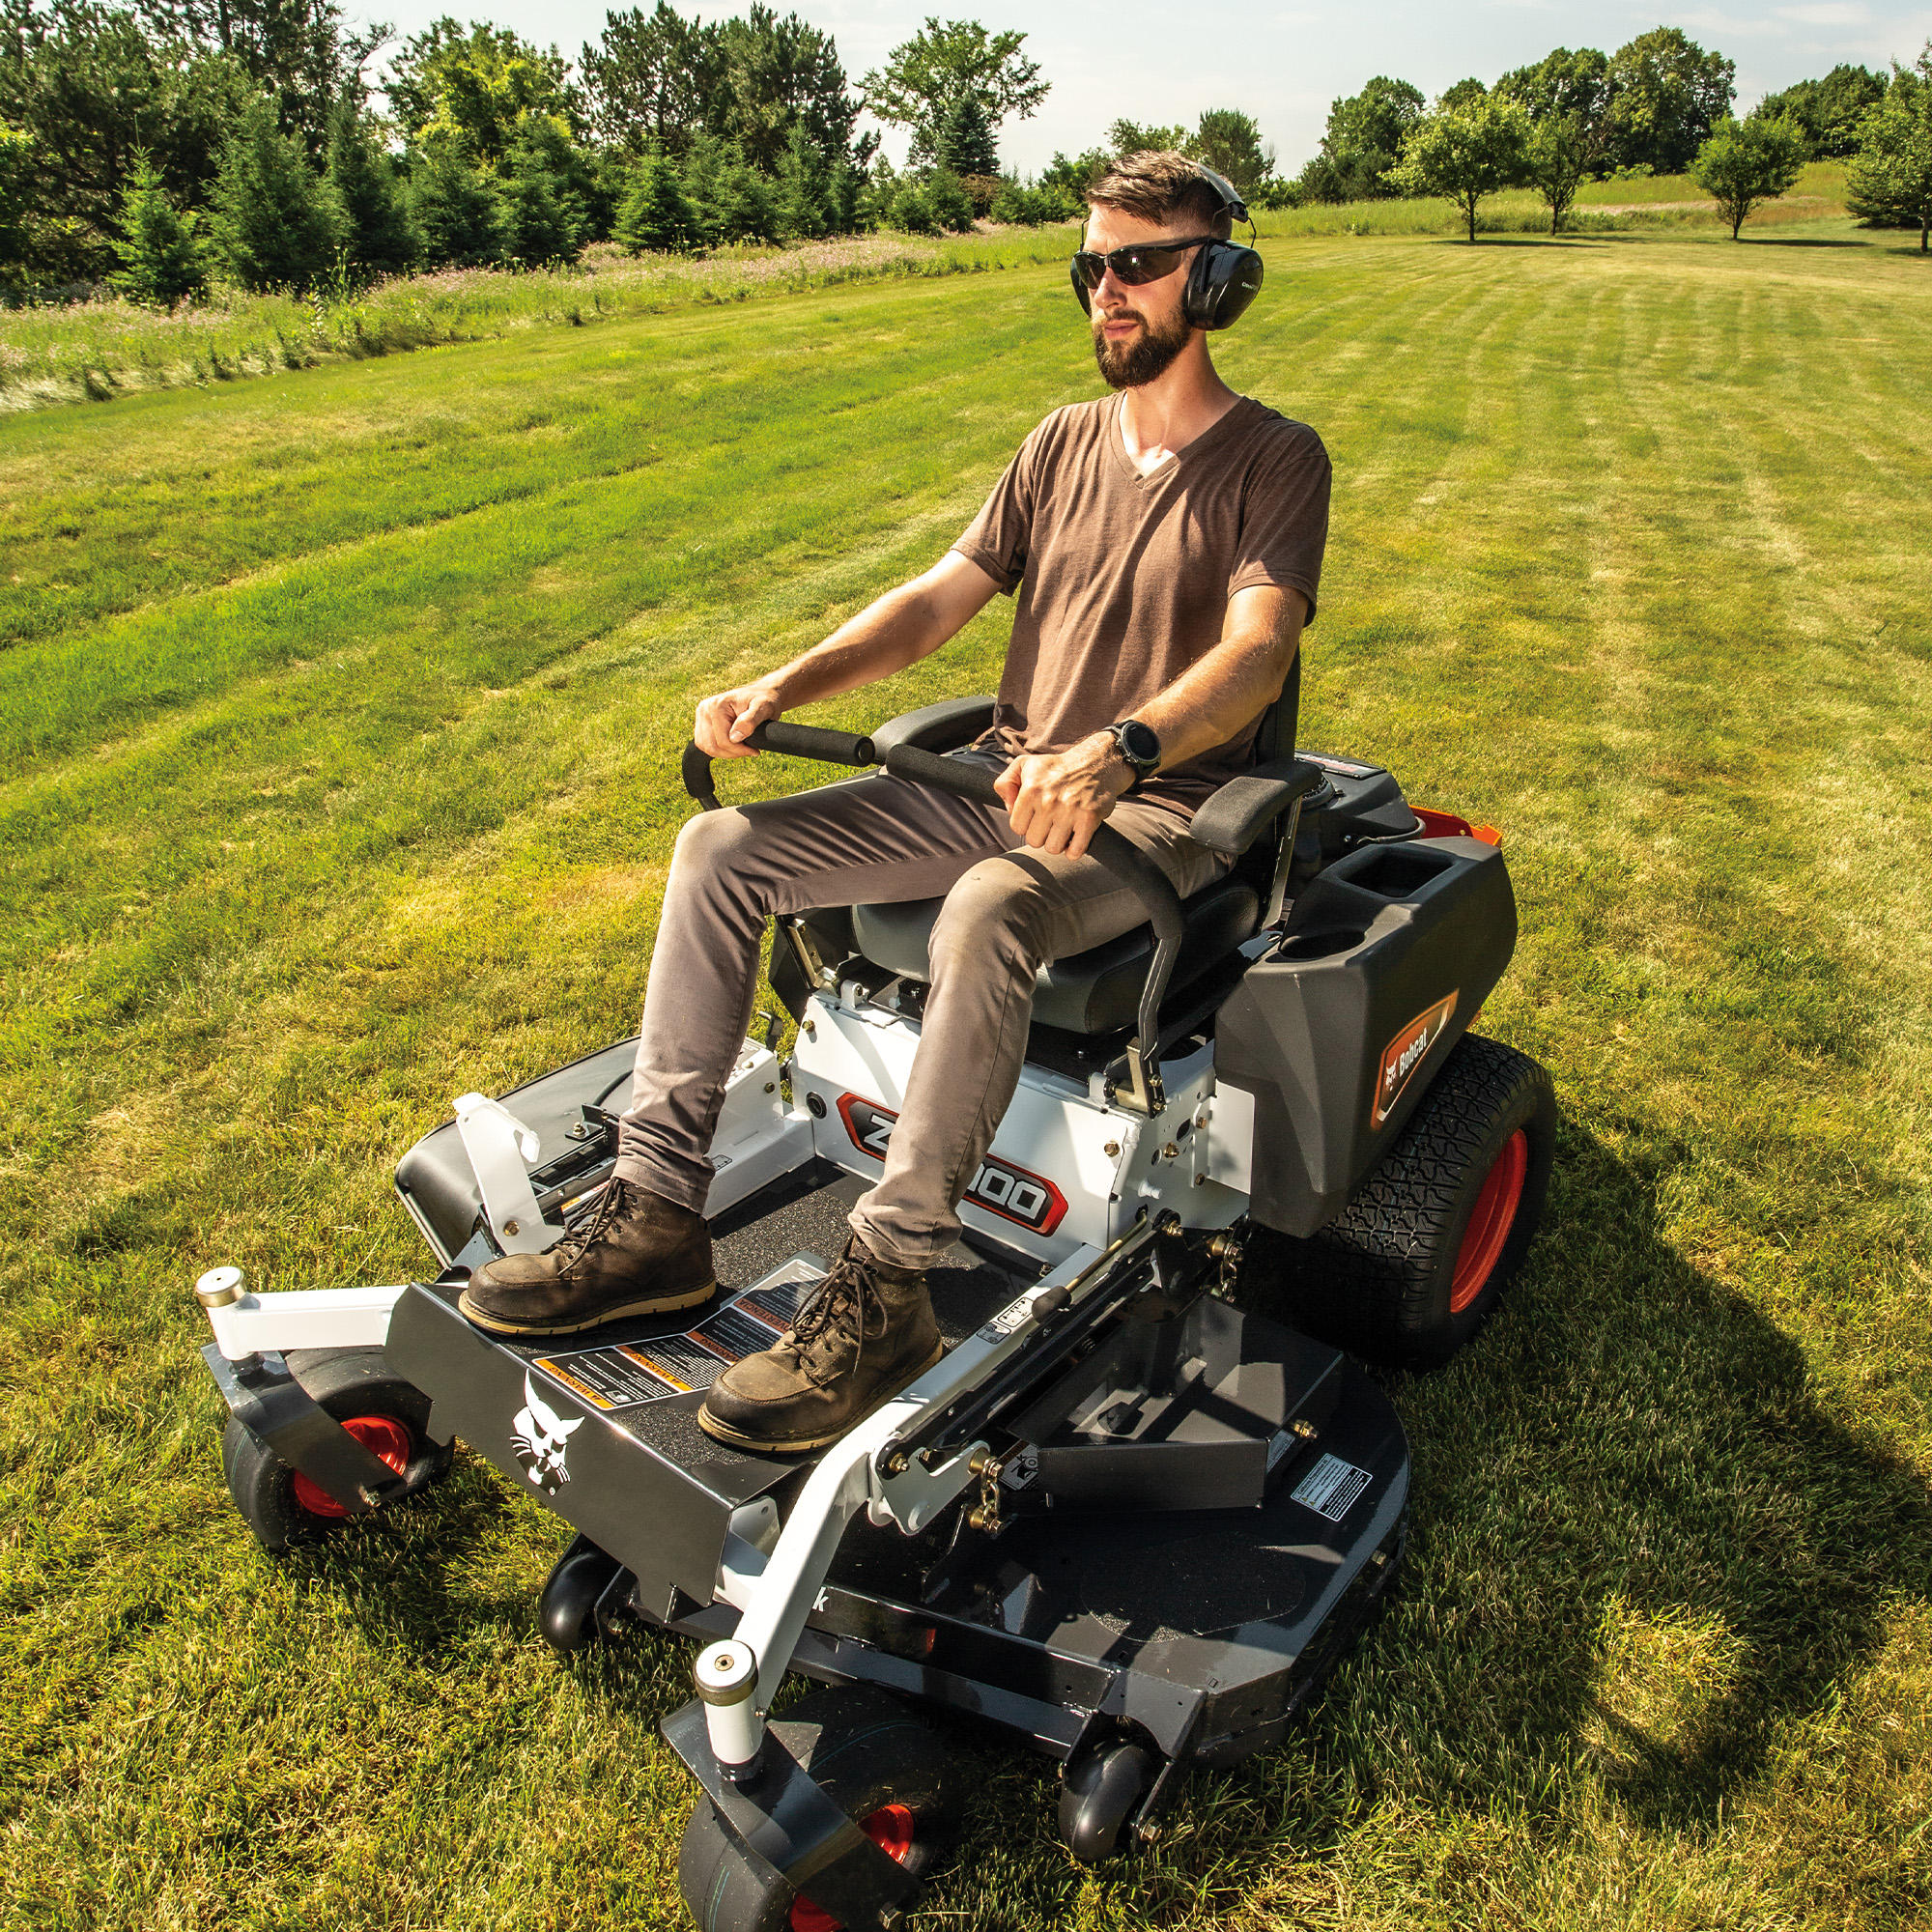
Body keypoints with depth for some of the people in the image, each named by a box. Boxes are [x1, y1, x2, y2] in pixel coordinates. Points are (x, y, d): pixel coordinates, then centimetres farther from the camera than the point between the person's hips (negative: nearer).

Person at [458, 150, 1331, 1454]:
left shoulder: (1276, 461, -2)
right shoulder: (1064, 444, 16)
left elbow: (1256, 655, -20)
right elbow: (938, 600, 11)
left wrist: (1116, 751, -40)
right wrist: (782, 688, -6)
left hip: (1156, 810, -6)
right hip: (1002, 781, 6)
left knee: (987, 912, -40)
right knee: (722, 849, -10)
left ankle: (886, 1296, -30)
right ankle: (658, 1215, -10)